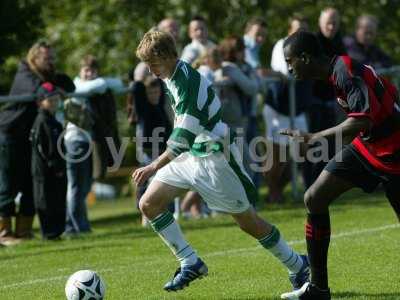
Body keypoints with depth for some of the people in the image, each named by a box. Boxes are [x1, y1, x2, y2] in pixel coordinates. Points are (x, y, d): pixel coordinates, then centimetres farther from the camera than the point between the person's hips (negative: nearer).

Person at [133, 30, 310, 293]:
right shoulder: (172, 77, 4)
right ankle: (190, 262, 0)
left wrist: (154, 168, -33)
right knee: (149, 204, -3)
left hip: (215, 157, -9)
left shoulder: (188, 82, -25)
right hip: (191, 154, 9)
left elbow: (183, 138, -30)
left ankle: (298, 265, 18)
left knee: (248, 221, 0)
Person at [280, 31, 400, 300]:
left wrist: (314, 138, -32)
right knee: (314, 199, 0)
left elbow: (362, 120, -35)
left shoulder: (346, 73, -24)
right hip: (365, 146, 9)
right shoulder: (335, 72, 4)